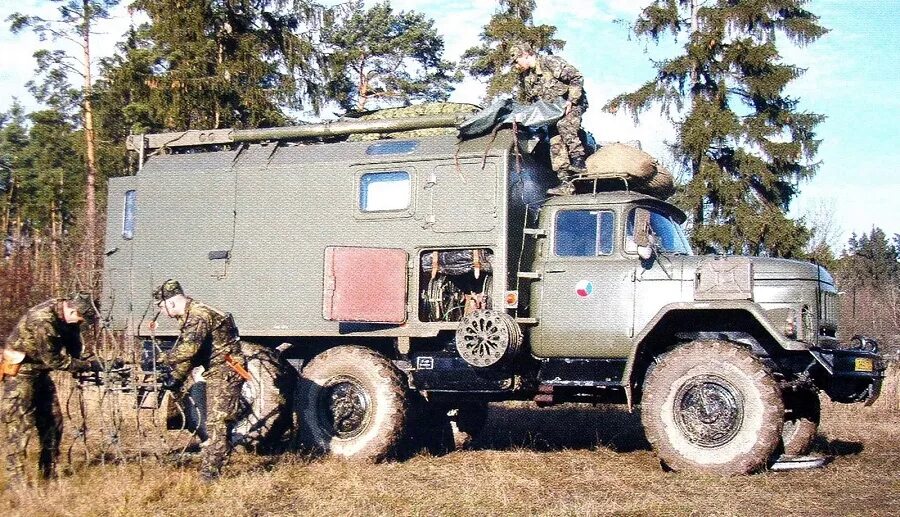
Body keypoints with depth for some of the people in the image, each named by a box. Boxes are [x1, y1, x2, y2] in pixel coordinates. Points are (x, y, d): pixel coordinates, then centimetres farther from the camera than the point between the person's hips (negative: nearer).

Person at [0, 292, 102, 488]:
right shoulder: (42, 321, -32)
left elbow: (73, 342, 9)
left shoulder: (66, 312, -6)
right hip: (21, 372, -9)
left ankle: (49, 472, 19)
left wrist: (80, 364, -5)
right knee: (20, 425, -7)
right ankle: (16, 477, -2)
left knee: (53, 421, 9)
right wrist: (87, 365, -22)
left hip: (40, 372, 9)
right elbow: (54, 361, -26)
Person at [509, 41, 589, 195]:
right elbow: (530, 100, 17)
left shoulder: (550, 63, -20)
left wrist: (570, 101, -24)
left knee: (564, 125, -35)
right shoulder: (525, 77, 4)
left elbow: (577, 78, -21)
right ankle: (565, 183, -6)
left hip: (572, 104, -7)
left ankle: (578, 159, -27)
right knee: (555, 143, -4)